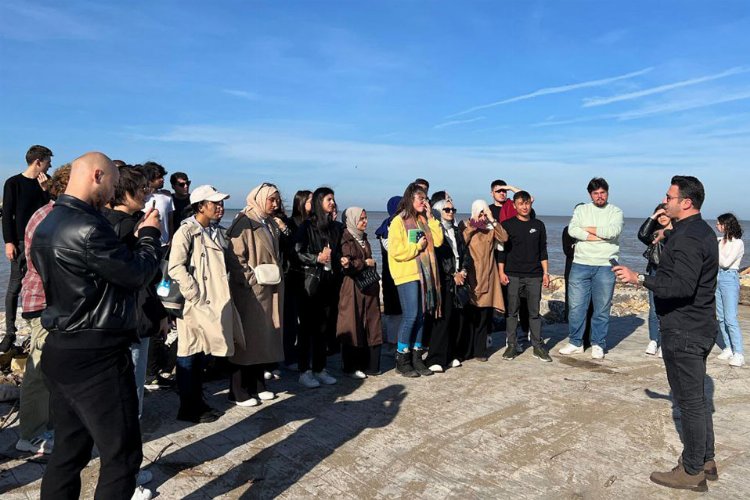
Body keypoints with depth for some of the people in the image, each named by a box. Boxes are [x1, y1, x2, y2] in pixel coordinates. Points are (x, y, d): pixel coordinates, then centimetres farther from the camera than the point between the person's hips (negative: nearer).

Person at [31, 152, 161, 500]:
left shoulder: (48, 225, 11)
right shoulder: (87, 227, -21)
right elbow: (138, 274, -13)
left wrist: (135, 239, 8)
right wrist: (150, 234, 1)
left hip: (61, 351, 10)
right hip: (97, 357, -10)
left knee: (68, 451, 19)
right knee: (121, 455, 3)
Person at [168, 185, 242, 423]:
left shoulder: (217, 232, 14)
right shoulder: (186, 231, -10)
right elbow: (175, 268, -18)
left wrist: (222, 293, 10)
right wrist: (196, 296, -18)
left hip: (215, 303, 8)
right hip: (195, 305, -7)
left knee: (203, 354, 16)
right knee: (190, 354, 3)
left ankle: (197, 401, 30)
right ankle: (187, 408, 14)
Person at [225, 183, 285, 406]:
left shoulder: (271, 225, 17)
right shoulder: (244, 222, -9)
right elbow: (235, 257, -16)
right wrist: (253, 279, -19)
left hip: (271, 290, 8)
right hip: (250, 292, -8)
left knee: (265, 338, 12)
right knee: (246, 339, -2)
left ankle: (257, 385, 24)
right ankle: (239, 392, 8)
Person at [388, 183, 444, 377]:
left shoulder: (424, 220, 16)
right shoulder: (399, 221, -6)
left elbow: (437, 241, 4)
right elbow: (396, 251, -15)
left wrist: (430, 217, 1)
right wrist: (417, 246, -9)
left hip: (425, 274, 7)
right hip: (407, 275, -7)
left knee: (420, 316, 9)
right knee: (411, 315, -9)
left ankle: (416, 357, 18)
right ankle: (402, 360, 4)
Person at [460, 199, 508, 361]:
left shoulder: (491, 227, 12)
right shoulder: (465, 225, 4)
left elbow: (504, 238, -7)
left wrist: (492, 220, -10)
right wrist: (472, 226, -10)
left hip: (488, 275, 3)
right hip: (471, 274, -3)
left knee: (484, 314, 4)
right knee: (470, 314, -3)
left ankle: (480, 350, 13)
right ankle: (466, 350, 8)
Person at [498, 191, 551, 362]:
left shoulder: (538, 225, 10)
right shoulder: (507, 225, 2)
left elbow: (543, 251, 12)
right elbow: (501, 250, 2)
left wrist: (546, 273, 7)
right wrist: (501, 272, -4)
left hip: (534, 275, 2)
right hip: (513, 275, -2)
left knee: (534, 312, 4)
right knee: (512, 311, 3)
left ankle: (538, 346, 12)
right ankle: (511, 345, 12)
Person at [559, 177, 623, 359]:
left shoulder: (616, 212, 6)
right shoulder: (581, 210, 10)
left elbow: (613, 231, -15)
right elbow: (572, 230, -9)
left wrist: (589, 229, -6)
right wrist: (600, 236, -11)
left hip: (605, 267, -1)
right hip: (580, 265, 1)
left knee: (602, 309, 5)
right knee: (576, 306, 3)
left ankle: (598, 344, 18)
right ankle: (575, 343, 16)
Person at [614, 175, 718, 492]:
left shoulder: (687, 238, -21)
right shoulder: (701, 231, 13)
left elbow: (682, 285, -31)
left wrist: (639, 279, -28)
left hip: (683, 332, -11)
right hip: (699, 327, 11)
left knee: (689, 400, 0)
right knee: (697, 396, 20)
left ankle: (692, 472, 13)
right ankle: (706, 461, 33)